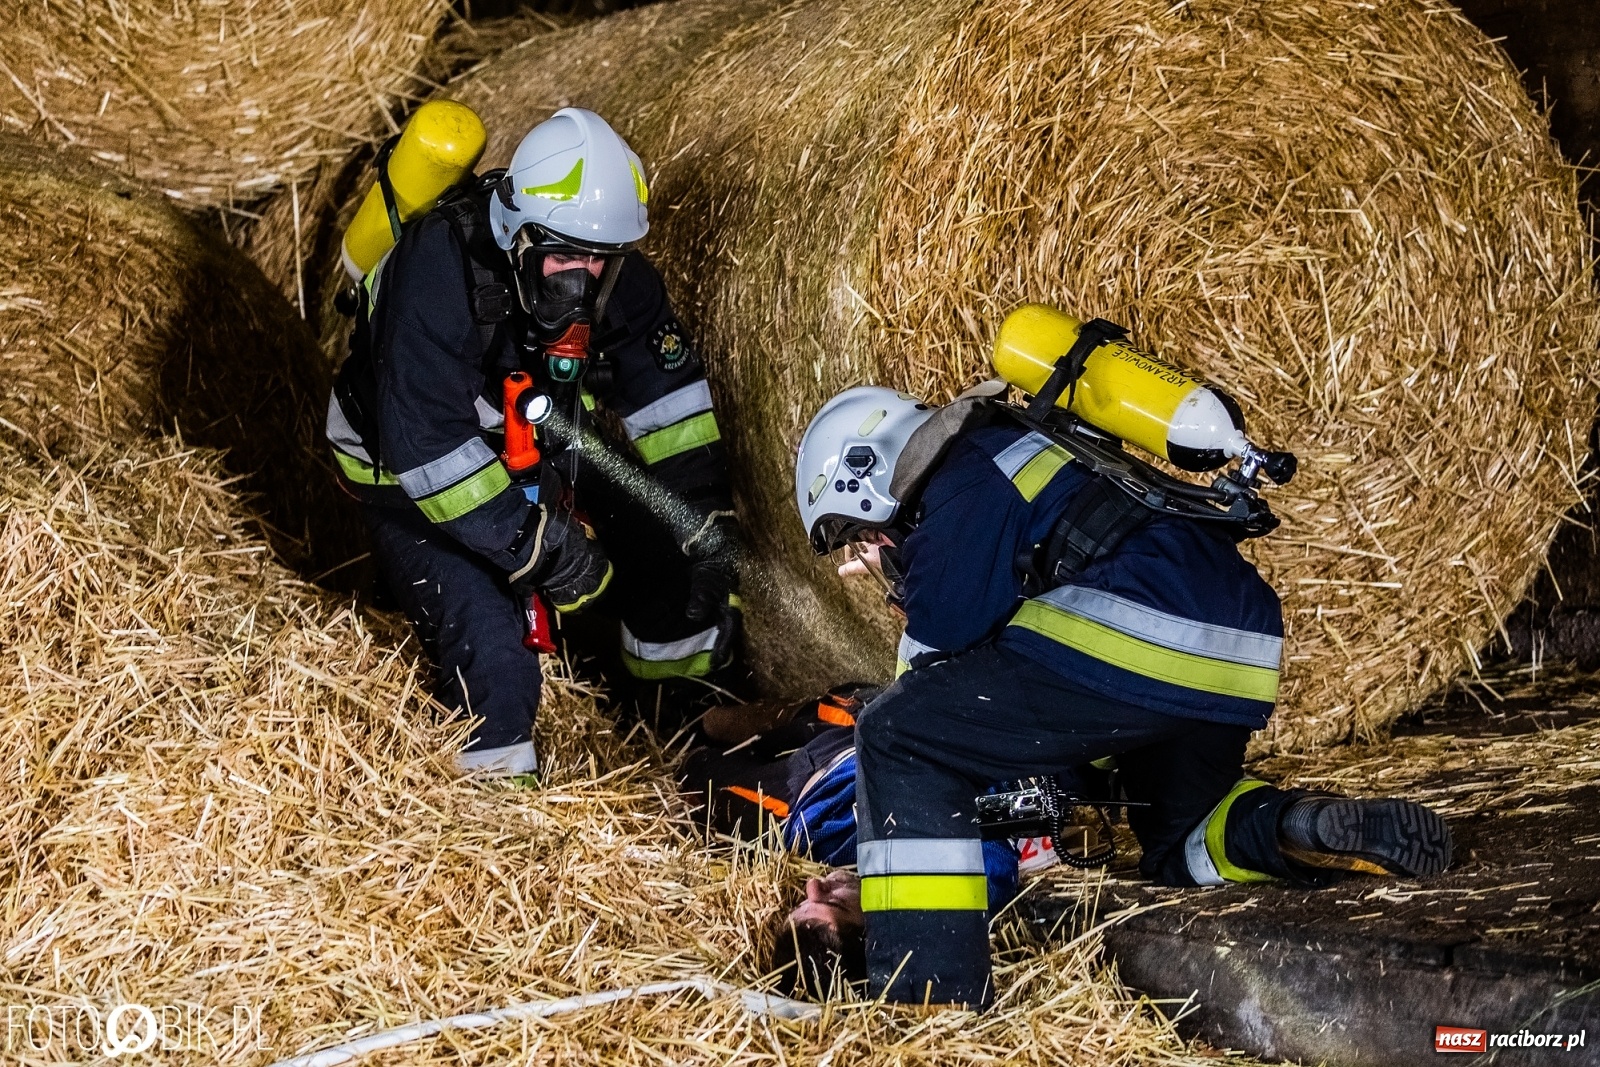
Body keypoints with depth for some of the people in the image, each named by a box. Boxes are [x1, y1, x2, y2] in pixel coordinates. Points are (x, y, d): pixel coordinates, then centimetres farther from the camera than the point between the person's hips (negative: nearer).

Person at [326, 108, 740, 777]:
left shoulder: (616, 276, -16)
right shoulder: (437, 275, -35)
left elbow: (667, 390, -5)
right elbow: (426, 446, -37)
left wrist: (706, 512, -12)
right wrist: (535, 541, -35)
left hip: (539, 446, 6)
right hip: (411, 477, -6)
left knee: (674, 514, -4)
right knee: (492, 661, -22)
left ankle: (693, 704, 20)